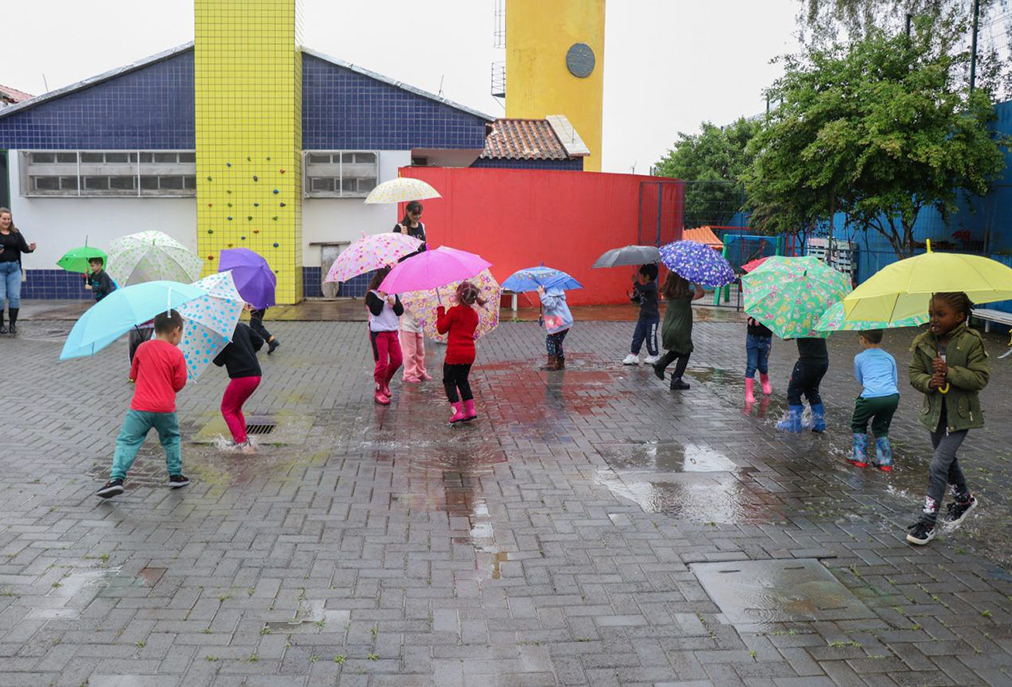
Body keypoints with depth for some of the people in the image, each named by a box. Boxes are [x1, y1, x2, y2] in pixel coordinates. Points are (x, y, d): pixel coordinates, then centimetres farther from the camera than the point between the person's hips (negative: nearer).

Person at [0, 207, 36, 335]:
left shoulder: (15, 233, 8)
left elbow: (23, 248, 2)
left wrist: (30, 248, -19)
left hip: (14, 268, 3)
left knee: (15, 296, 1)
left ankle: (13, 324, 10)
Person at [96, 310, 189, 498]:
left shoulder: (142, 348, 5)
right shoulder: (176, 354, -5)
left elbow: (133, 375, 15)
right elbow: (179, 384, -2)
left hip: (140, 407, 0)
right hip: (166, 409, 0)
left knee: (127, 441, 1)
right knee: (171, 440, 22)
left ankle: (116, 478, -14)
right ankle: (175, 475, 25)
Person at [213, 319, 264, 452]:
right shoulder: (242, 326, 10)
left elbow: (219, 361, -8)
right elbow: (259, 341, 12)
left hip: (241, 377, -7)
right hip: (256, 375, 7)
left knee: (227, 409, 10)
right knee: (236, 408, 24)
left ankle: (242, 442, -1)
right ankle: (243, 439, 20)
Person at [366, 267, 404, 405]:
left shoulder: (393, 293, 11)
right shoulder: (372, 295, -6)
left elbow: (400, 311, 7)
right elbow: (376, 311, -20)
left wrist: (394, 303, -11)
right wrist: (381, 295, -17)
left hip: (392, 331, 6)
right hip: (378, 332, -6)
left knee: (397, 360, 5)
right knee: (382, 363, -6)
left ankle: (385, 383, 27)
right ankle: (379, 392, 4)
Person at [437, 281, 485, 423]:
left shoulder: (453, 311, -11)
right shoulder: (474, 314, 7)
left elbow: (441, 329, -4)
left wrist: (440, 312, 7)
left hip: (454, 353, -6)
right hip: (469, 353, 6)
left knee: (449, 381, 7)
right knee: (462, 380, 20)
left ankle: (457, 412, -4)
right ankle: (470, 410, 13)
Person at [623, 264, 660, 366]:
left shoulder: (651, 286, -17)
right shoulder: (645, 287, 11)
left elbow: (641, 289, -35)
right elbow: (639, 299, 19)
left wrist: (636, 281, -22)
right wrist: (633, 297, 0)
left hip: (652, 316, -9)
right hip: (643, 315, 9)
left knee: (650, 337, 2)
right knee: (637, 336, 5)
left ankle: (653, 356, 18)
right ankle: (634, 355, 8)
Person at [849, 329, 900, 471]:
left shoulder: (859, 358, 13)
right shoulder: (890, 358, 21)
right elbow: (895, 382, 21)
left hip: (870, 397, -3)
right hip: (892, 396, 3)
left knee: (858, 425, 22)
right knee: (881, 428, 25)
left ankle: (860, 458, 18)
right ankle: (885, 461, 19)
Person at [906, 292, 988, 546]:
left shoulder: (972, 342, -15)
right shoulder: (923, 343, -4)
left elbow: (981, 377, -17)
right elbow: (914, 373, -1)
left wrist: (949, 373, -27)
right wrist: (929, 382, -22)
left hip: (960, 415, -5)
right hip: (935, 413, 5)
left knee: (939, 464, -11)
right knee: (948, 460, 22)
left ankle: (927, 522, -4)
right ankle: (964, 498, 50)